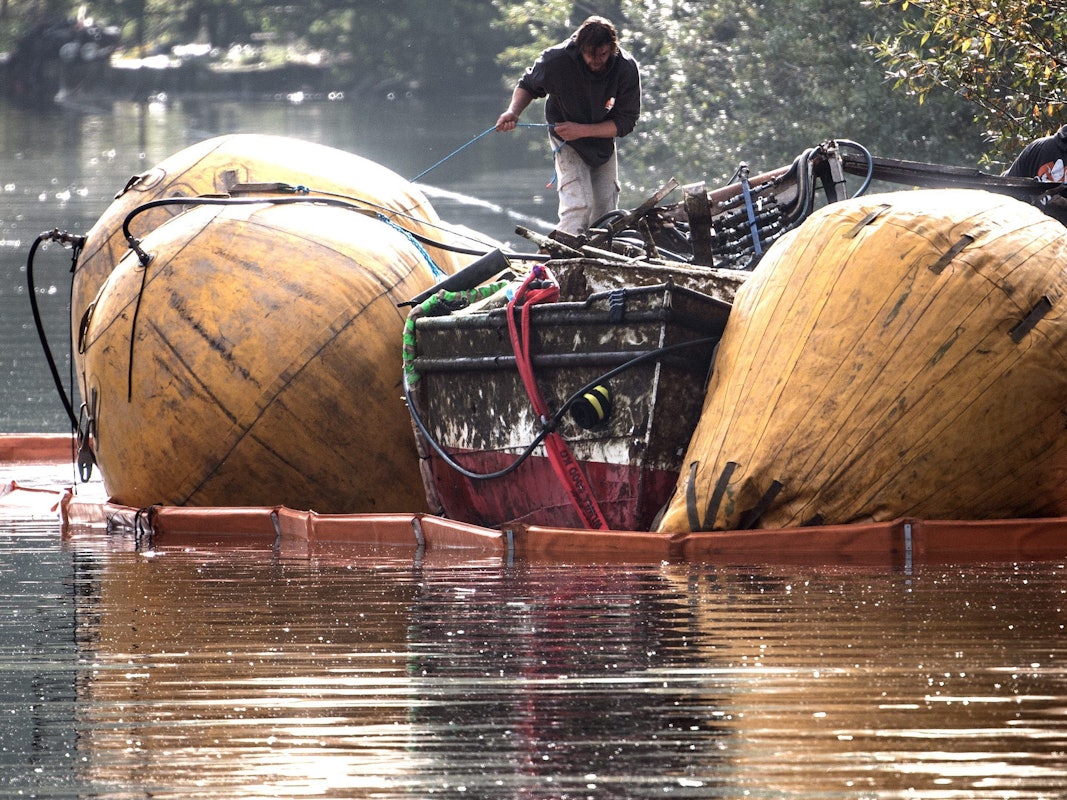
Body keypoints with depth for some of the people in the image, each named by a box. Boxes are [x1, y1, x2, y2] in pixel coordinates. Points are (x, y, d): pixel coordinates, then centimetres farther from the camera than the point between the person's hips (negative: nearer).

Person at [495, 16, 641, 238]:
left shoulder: (626, 68, -22)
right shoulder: (557, 60, -25)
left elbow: (626, 121, -17)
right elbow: (528, 86, -4)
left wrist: (582, 130, -27)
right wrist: (513, 112, -24)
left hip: (604, 142, 3)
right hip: (568, 145, -3)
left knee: (606, 212, 7)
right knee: (578, 205, -22)